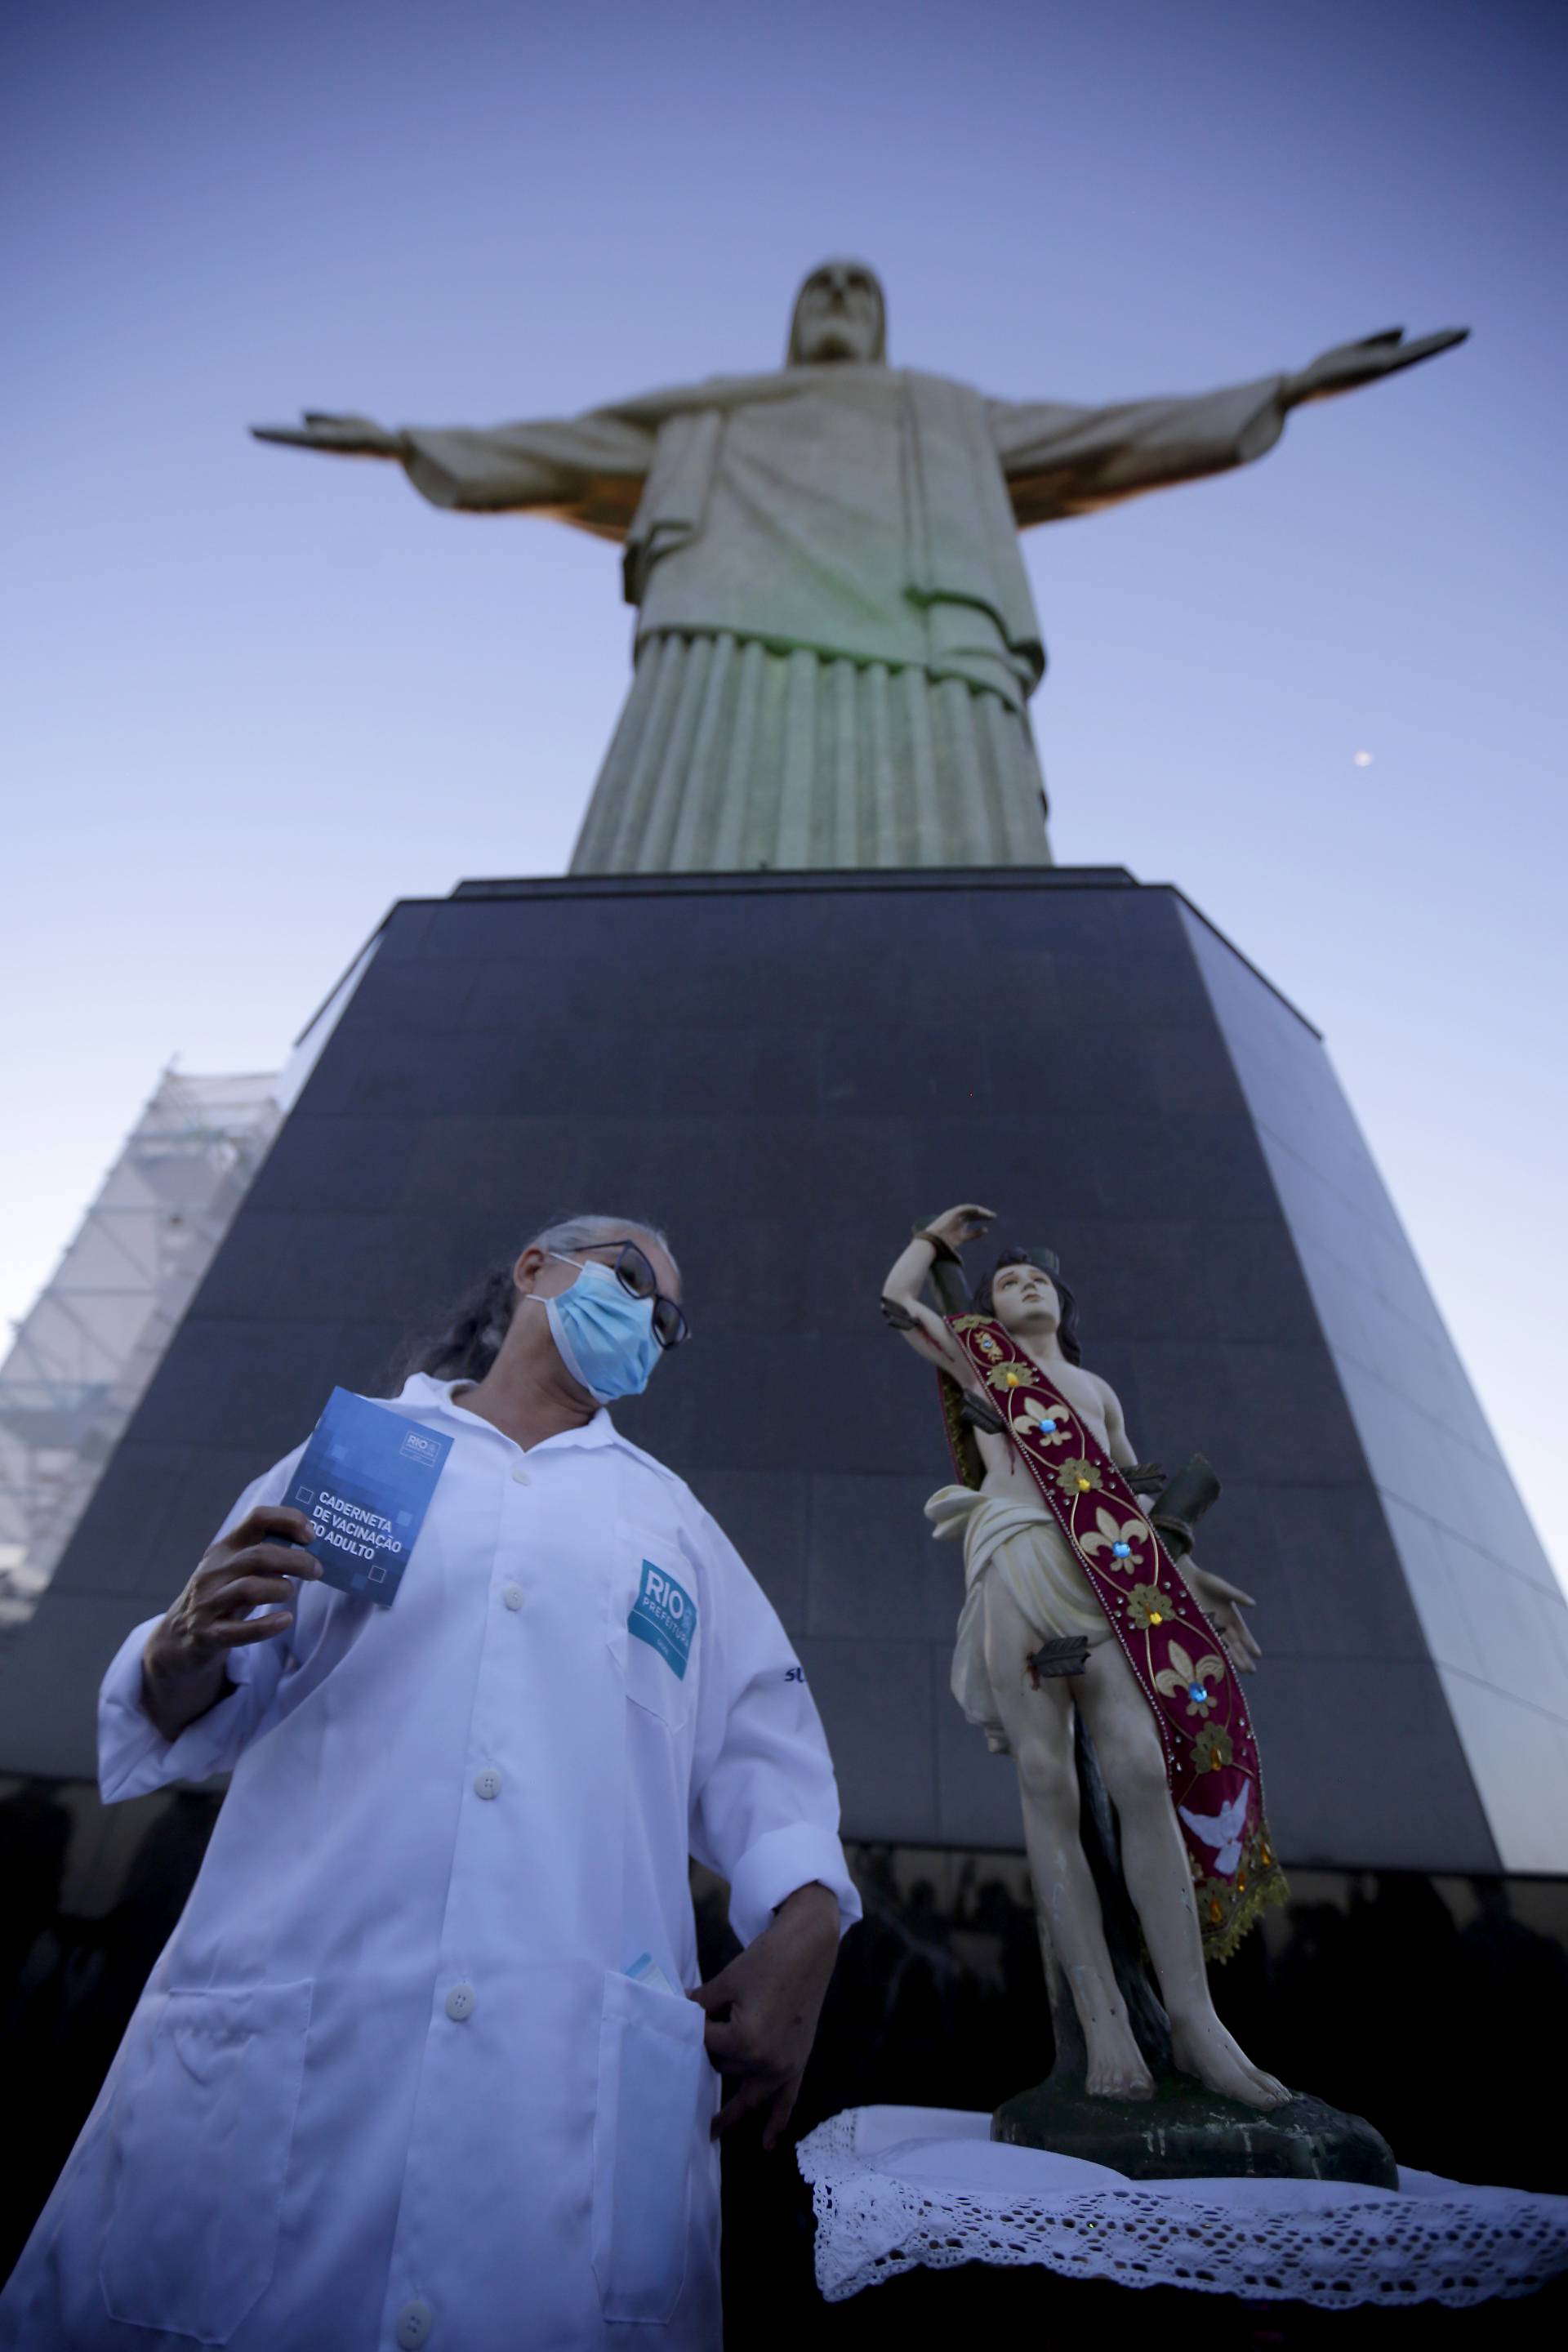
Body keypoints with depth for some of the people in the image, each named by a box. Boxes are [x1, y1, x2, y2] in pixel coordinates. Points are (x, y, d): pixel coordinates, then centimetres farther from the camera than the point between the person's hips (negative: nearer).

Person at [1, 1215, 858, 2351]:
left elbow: (762, 1744, 13)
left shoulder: (672, 1516, 17)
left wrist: (803, 1926, -4)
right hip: (272, 2044, 0)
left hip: (592, 2073, 2)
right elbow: (189, 1713, 12)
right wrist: (191, 1642, -11)